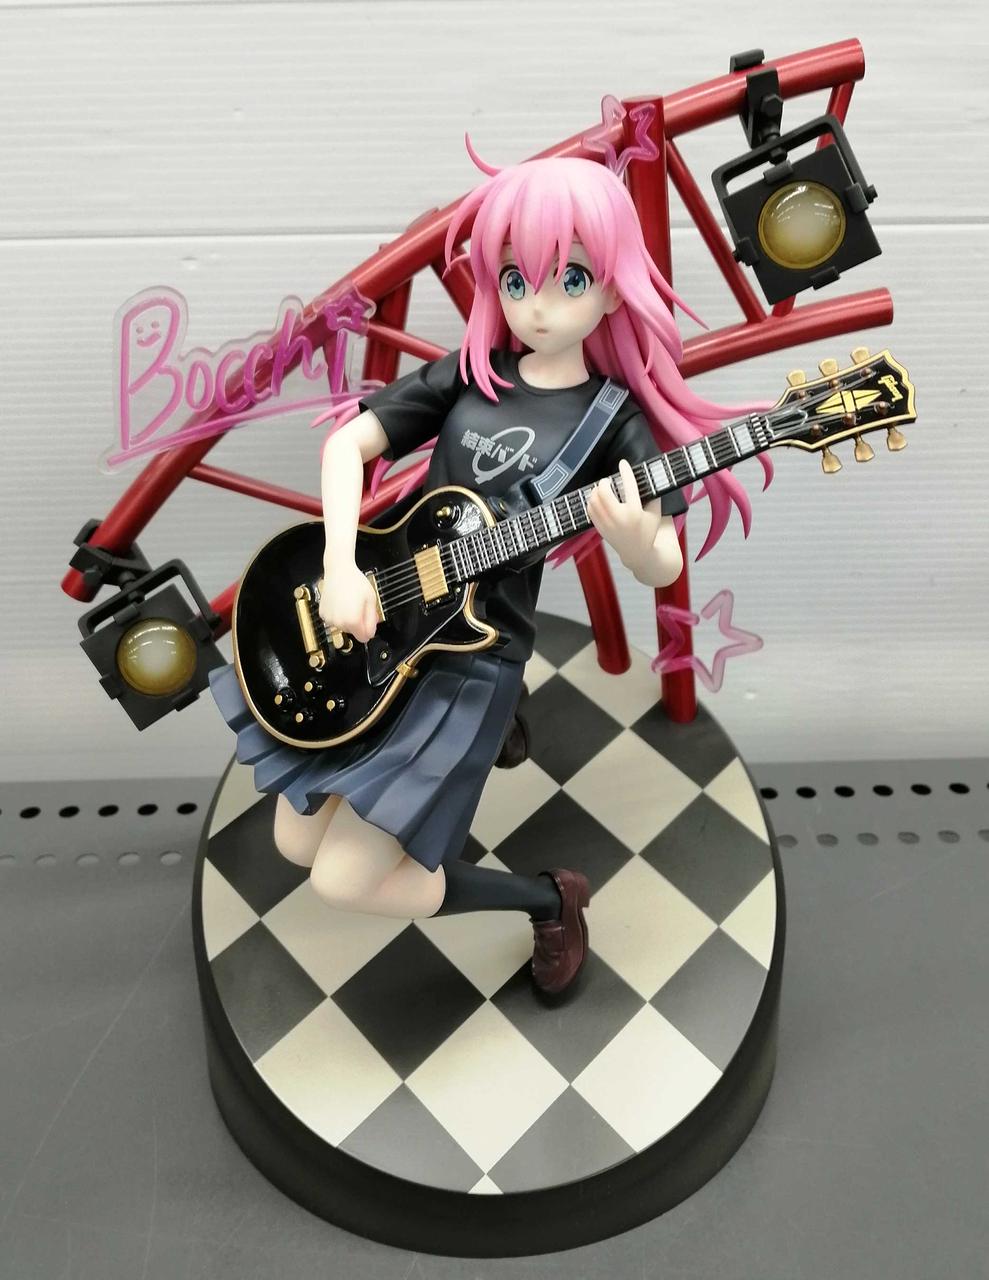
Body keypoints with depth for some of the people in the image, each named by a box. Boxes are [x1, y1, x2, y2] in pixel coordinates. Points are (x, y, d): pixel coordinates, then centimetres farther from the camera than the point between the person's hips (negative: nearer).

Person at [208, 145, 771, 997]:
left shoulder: (616, 420, -9)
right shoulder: (470, 372, 0)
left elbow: (664, 568, -8)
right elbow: (347, 442, -1)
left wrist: (633, 539, -32)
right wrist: (341, 567, -14)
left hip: (473, 656, -5)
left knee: (346, 879, -6)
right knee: (297, 843, 12)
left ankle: (551, 900, 14)